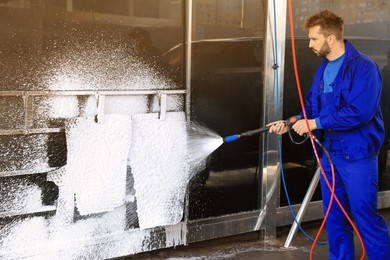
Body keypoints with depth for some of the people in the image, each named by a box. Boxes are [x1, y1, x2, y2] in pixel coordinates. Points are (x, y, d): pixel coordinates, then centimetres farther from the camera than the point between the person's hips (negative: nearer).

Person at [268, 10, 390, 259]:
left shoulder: (362, 67, -16)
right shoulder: (323, 68, 10)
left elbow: (360, 112, -25)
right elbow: (312, 106, 17)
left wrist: (315, 123, -21)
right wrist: (290, 124, 0)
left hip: (357, 154, -8)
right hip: (329, 152, 8)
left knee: (365, 217, -3)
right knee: (334, 216, 14)